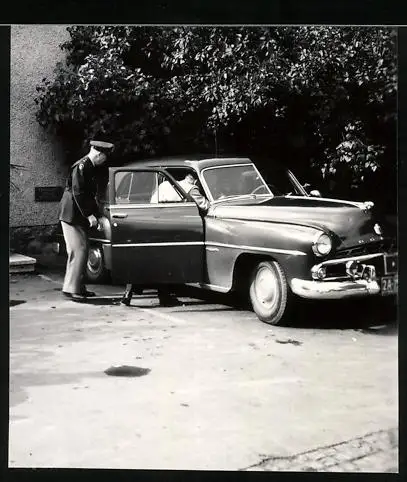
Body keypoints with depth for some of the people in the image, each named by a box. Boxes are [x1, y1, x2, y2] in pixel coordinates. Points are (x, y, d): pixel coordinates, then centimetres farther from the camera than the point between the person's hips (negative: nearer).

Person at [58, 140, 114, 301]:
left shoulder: (90, 167, 15)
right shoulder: (81, 166, -16)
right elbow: (77, 193, -22)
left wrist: (96, 214, 15)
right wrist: (89, 215, -21)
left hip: (79, 216, 10)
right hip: (72, 215, -10)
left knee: (80, 251, 12)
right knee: (79, 250, -12)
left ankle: (79, 287, 18)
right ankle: (71, 288, -11)